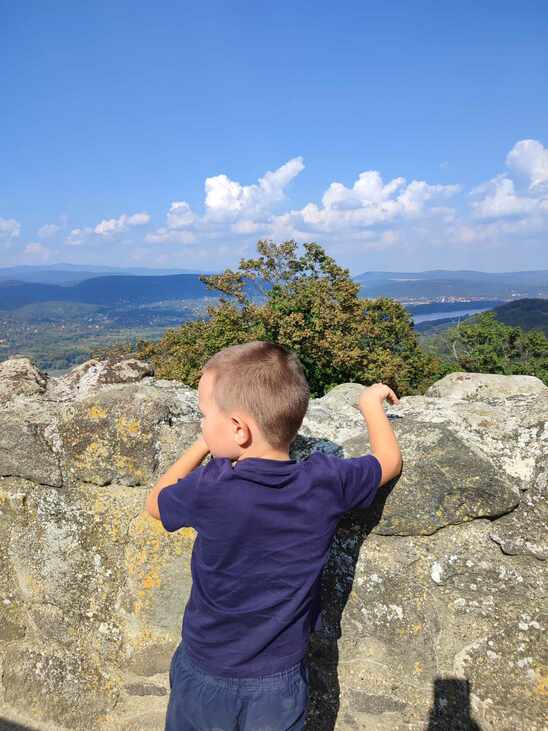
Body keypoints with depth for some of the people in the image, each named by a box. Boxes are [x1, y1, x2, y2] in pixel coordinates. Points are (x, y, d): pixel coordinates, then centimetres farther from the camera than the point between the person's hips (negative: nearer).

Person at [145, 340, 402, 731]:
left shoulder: (210, 489, -26)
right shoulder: (325, 483, -20)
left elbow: (155, 502, -3)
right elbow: (390, 461, 0)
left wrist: (202, 445, 2)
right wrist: (371, 403, 13)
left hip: (205, 675, -1)